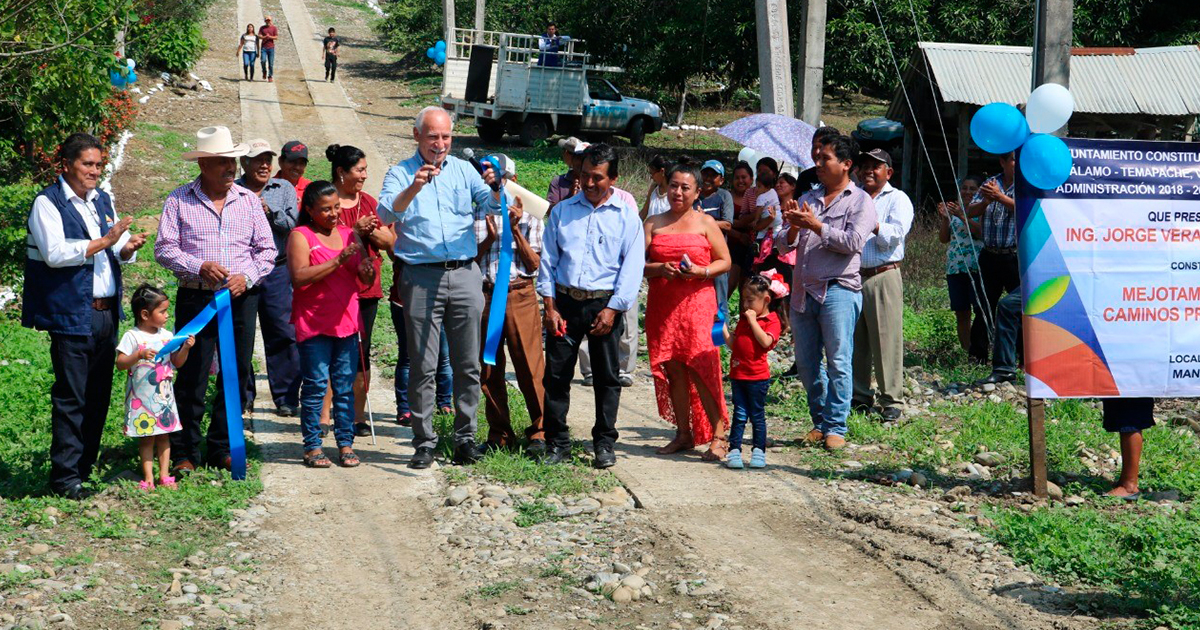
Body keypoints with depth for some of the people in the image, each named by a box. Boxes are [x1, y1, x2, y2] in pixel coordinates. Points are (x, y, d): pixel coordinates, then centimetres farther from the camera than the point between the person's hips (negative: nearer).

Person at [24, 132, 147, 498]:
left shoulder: (103, 201, 17)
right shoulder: (48, 203, -4)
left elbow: (119, 254, 18)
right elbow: (55, 253, -16)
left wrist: (128, 248, -5)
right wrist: (103, 242, -16)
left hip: (107, 313, 7)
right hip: (72, 315, -7)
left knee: (99, 396, 9)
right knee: (70, 398, -5)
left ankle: (84, 468, 18)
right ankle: (65, 478, 1)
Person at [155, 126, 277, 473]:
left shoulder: (249, 200, 10)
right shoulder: (179, 200, 2)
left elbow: (267, 249, 10)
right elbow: (164, 248, -1)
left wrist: (247, 276, -7)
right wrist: (199, 267, -15)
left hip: (241, 298, 3)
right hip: (196, 298, -3)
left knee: (237, 375, 5)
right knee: (191, 377, -4)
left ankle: (223, 448, 17)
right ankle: (185, 452, 6)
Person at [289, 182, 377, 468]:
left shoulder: (350, 234, 14)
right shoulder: (300, 236, -2)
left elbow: (366, 281, 15)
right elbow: (299, 277, -16)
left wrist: (367, 270, -9)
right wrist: (338, 261, -20)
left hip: (346, 321, 4)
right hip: (313, 324, -4)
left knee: (345, 386, 5)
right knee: (316, 386, -3)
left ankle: (346, 444, 10)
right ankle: (312, 446, 4)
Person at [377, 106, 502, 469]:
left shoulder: (464, 169, 12)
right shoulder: (401, 173, 5)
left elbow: (495, 206, 3)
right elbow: (386, 213, -12)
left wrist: (494, 187, -19)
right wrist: (413, 188, -29)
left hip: (465, 275, 2)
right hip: (421, 276, -2)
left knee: (468, 364, 4)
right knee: (423, 365, 0)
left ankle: (465, 437, 13)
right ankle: (424, 443, 6)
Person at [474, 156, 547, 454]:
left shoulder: (529, 217, 9)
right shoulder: (476, 217, 12)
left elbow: (534, 264, 1)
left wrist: (515, 229, -7)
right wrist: (490, 237, -9)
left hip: (521, 295, -2)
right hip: (485, 295, 2)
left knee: (530, 366, -6)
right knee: (489, 368, 5)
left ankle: (539, 432, 3)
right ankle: (499, 434, 15)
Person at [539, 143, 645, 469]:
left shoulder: (626, 215, 3)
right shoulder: (563, 211, 11)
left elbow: (632, 266, -2)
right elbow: (548, 259, 9)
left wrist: (612, 309, -10)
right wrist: (549, 305, 0)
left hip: (605, 303, -2)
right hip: (565, 301, 2)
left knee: (606, 376, 4)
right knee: (556, 374, 1)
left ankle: (604, 444, 13)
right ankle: (557, 444, 9)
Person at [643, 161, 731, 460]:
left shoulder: (705, 223, 7)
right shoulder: (654, 224, 12)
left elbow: (725, 261, 7)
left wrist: (700, 272, -11)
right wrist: (659, 269, -13)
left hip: (697, 302, -3)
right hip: (661, 305, 3)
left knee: (699, 367, -11)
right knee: (672, 368, 2)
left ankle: (719, 435, -6)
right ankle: (683, 433, 10)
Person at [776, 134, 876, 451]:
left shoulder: (860, 201, 2)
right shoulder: (807, 199, 18)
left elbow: (853, 241, -14)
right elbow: (782, 244, 13)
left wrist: (816, 226, -12)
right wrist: (793, 228, -7)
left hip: (838, 290, -6)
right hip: (803, 290, 6)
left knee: (837, 362, -6)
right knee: (806, 363, 8)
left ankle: (836, 427, -1)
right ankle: (820, 422, 20)